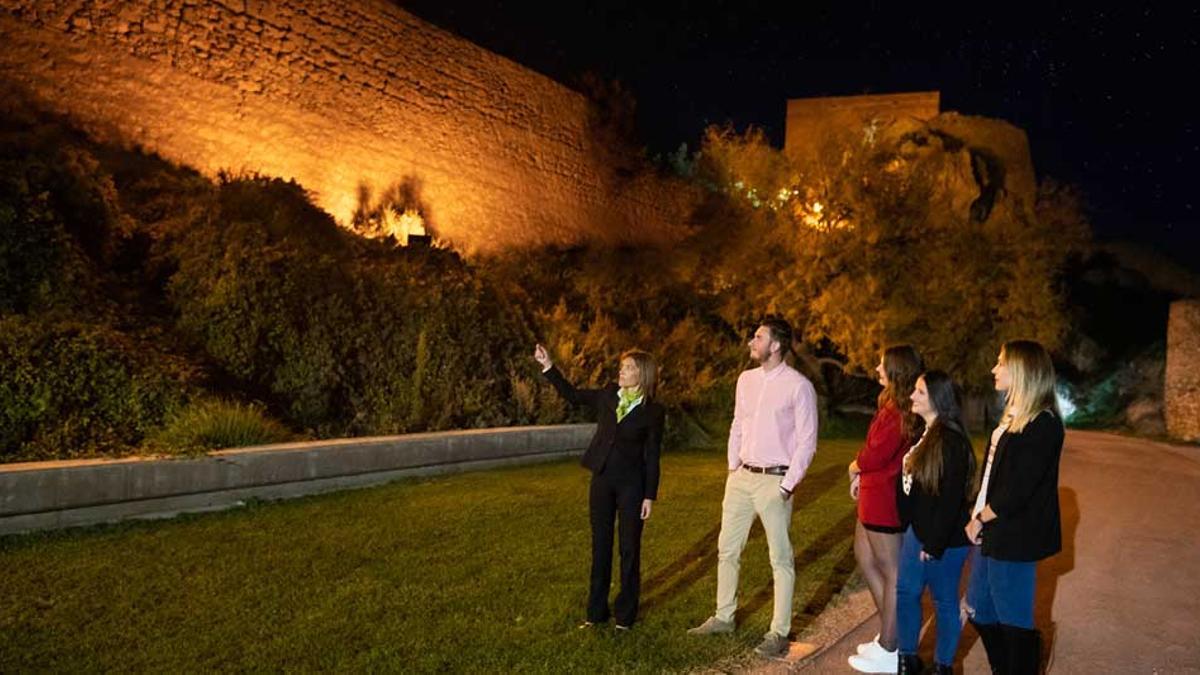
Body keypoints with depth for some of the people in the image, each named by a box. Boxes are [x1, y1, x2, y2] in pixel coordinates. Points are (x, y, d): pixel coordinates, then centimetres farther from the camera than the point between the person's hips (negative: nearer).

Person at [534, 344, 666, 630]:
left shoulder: (653, 411, -7)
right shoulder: (608, 395, 4)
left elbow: (652, 456, -6)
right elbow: (572, 394, 11)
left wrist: (650, 496, -6)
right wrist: (548, 366, 2)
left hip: (632, 484, -4)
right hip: (602, 480, 4)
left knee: (630, 548, 6)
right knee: (600, 545, 11)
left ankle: (625, 614, 19)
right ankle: (597, 611, 23)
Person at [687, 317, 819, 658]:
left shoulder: (799, 386, -12)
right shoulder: (746, 379, 8)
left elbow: (807, 441, -11)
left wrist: (787, 486, -14)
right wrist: (732, 467, 10)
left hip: (774, 480, -7)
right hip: (741, 477, 7)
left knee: (780, 559, 3)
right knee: (727, 549, 14)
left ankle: (779, 632, 13)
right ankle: (723, 617, 28)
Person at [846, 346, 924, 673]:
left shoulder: (898, 410, -20)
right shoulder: (894, 405, 12)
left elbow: (877, 453, -21)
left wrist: (855, 468, -2)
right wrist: (862, 473, 2)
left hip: (884, 496, -11)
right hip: (875, 493, 11)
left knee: (891, 573, 1)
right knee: (865, 559, 20)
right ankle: (889, 636, 29)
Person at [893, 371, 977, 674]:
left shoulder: (951, 441, -20)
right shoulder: (923, 434, 9)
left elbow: (951, 499, -23)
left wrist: (935, 543, -21)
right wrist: (906, 524, 14)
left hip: (943, 538, -9)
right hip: (916, 531, 9)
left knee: (944, 600, 7)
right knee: (906, 591, 15)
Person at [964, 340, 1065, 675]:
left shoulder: (1042, 424, -17)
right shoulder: (1013, 416, 12)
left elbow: (1018, 489, -21)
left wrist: (980, 519, -10)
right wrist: (977, 515, 5)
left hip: (1013, 539, -9)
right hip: (990, 532, 9)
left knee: (1013, 621, 4)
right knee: (979, 611, 18)